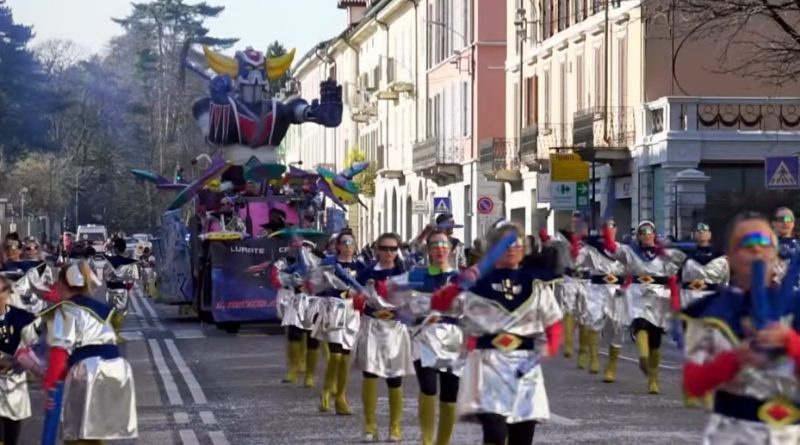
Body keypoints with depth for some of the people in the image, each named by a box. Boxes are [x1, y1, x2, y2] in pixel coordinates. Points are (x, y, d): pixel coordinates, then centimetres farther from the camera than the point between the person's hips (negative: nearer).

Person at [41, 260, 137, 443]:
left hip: (89, 371, -8)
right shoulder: (99, 308, 25)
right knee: (95, 436, 21)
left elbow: (60, 351, -11)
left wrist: (48, 382, -3)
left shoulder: (65, 310, 1)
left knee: (77, 438, -6)